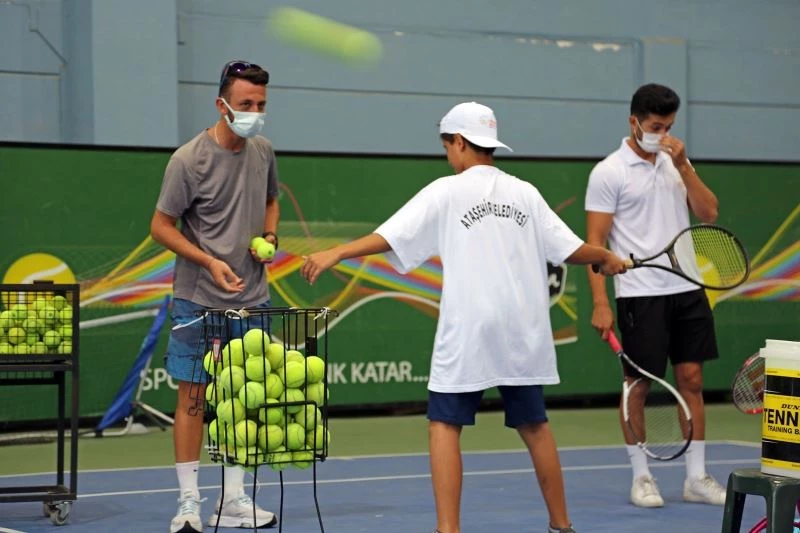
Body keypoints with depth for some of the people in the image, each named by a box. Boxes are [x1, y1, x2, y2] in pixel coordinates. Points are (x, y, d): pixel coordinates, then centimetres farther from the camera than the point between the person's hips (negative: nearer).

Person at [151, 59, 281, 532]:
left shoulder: (263, 151, 6)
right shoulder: (189, 160, -12)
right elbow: (161, 226, -8)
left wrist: (270, 235, 2)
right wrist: (210, 261, -18)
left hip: (252, 298, 5)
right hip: (199, 300, -5)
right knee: (193, 396, -2)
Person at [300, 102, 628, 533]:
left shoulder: (446, 192, -3)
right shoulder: (525, 193, 8)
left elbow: (392, 236, -12)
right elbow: (570, 249, 8)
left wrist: (337, 253, -11)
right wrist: (607, 258, 27)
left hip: (468, 330, -4)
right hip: (522, 330, 5)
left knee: (445, 424, 0)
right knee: (534, 424, 15)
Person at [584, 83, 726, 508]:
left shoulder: (676, 163, 10)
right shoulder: (609, 172, -6)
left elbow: (708, 214, 3)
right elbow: (595, 242, -8)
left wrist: (683, 166, -7)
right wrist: (600, 304, -14)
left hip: (686, 289, 5)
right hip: (640, 293, -5)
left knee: (692, 379, 6)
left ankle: (697, 478, 13)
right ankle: (641, 478, 13)